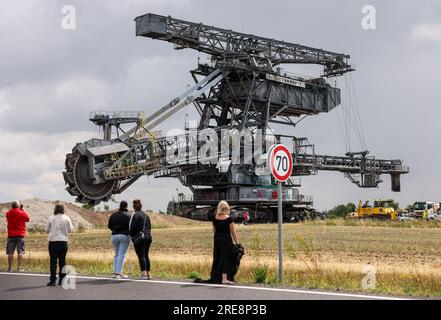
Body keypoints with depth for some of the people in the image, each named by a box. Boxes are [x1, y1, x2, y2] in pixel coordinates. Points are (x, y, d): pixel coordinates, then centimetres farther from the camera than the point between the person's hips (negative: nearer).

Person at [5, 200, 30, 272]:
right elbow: (27, 219, 6)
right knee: (20, 252, 0)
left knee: (10, 253, 6)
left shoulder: (8, 213, -1)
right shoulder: (22, 213, -8)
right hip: (20, 235, -2)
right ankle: (19, 268, -4)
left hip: (11, 235, 2)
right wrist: (22, 210, 12)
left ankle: (9, 268, 8)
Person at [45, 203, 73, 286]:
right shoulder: (66, 218, -2)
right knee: (62, 261, 10)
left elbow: (47, 229, 3)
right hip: (63, 241, 2)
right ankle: (62, 280, 12)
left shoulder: (51, 218, -6)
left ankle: (52, 280, -2)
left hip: (53, 241, -2)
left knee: (53, 261, 1)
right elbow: (70, 230, 3)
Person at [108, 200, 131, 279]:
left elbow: (109, 225, 11)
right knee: (122, 254, -5)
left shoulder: (113, 215, 8)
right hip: (124, 236, -5)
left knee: (117, 254, 16)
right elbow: (130, 226, -13)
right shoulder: (127, 215, -7)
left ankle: (115, 272, 11)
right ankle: (119, 272, -11)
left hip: (114, 236, 5)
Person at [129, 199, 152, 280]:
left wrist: (131, 236, 3)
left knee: (141, 256, -5)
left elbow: (132, 227, -12)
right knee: (146, 255, 15)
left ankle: (143, 274, -8)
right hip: (148, 236, 7)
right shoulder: (146, 215, 14)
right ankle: (148, 274, 16)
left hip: (139, 237, -7)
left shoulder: (135, 215, -9)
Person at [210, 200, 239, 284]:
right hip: (226, 239, -5)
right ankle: (224, 279, -9)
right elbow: (233, 232, -7)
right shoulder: (229, 219, -9)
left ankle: (215, 277, 20)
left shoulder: (215, 219, 3)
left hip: (217, 239, 5)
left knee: (217, 258, 14)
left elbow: (214, 231, 10)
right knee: (225, 258, -3)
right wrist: (237, 243, -1)